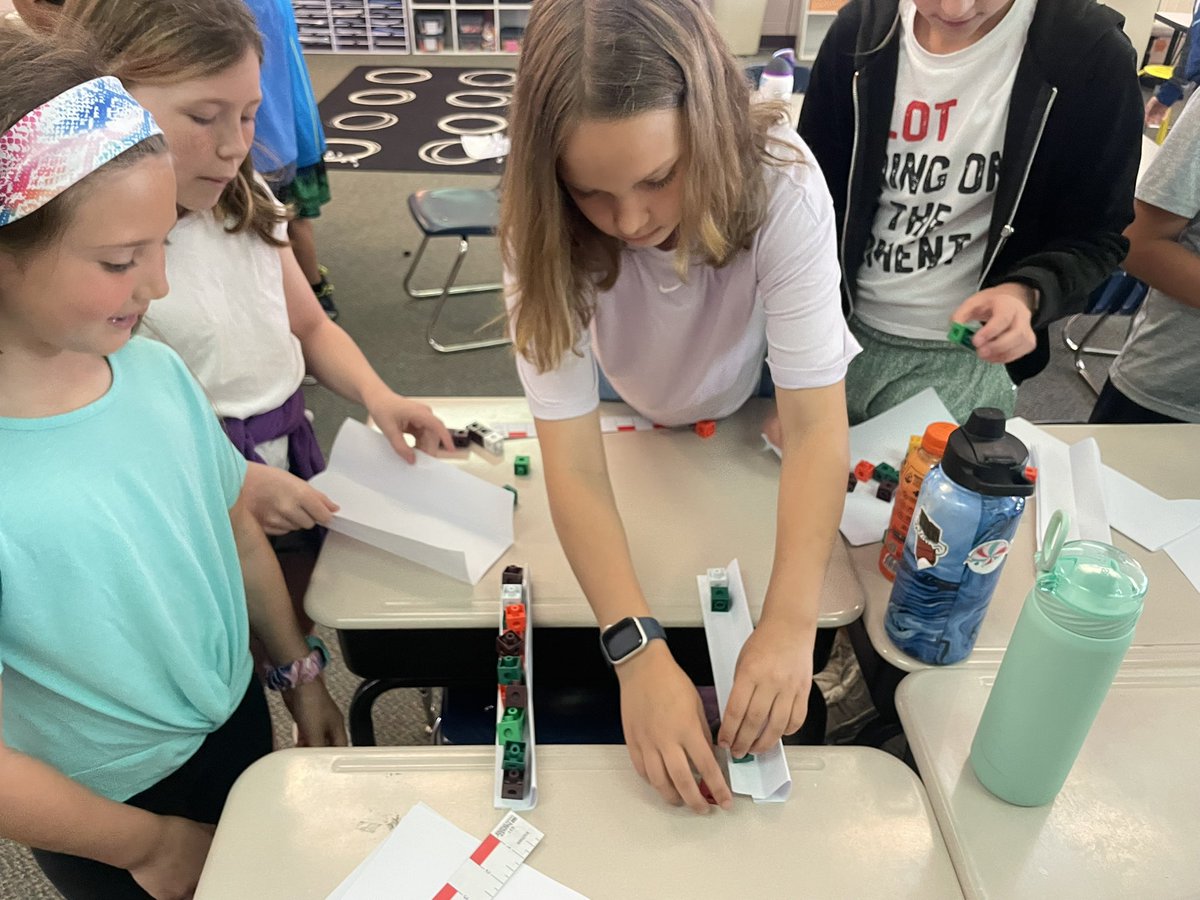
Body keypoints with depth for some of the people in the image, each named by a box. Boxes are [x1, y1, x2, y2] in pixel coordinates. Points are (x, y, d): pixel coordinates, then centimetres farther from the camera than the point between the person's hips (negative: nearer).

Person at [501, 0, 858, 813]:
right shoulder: (546, 227, -34)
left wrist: (791, 622, -50)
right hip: (629, 406, 1)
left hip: (757, 402, 0)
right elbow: (573, 459, -37)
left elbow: (815, 422, -38)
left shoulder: (782, 183, -37)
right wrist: (639, 654, -47)